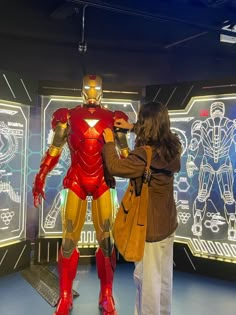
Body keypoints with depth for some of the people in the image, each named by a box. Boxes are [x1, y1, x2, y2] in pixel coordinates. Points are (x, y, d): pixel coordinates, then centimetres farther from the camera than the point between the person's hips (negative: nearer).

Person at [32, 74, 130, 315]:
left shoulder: (112, 119, 3)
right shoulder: (68, 117, 2)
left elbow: (124, 151, 6)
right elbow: (54, 150, 3)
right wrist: (40, 179, -1)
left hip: (103, 183, 1)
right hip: (75, 182, 0)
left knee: (105, 238, 6)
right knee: (69, 238, 5)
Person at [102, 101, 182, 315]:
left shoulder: (144, 154, -26)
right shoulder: (172, 147, -1)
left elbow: (114, 167, -23)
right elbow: (156, 135, 20)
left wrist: (109, 142, -8)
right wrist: (132, 128, 22)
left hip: (150, 225, -8)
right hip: (168, 222, 8)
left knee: (147, 278, 10)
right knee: (165, 276, 23)